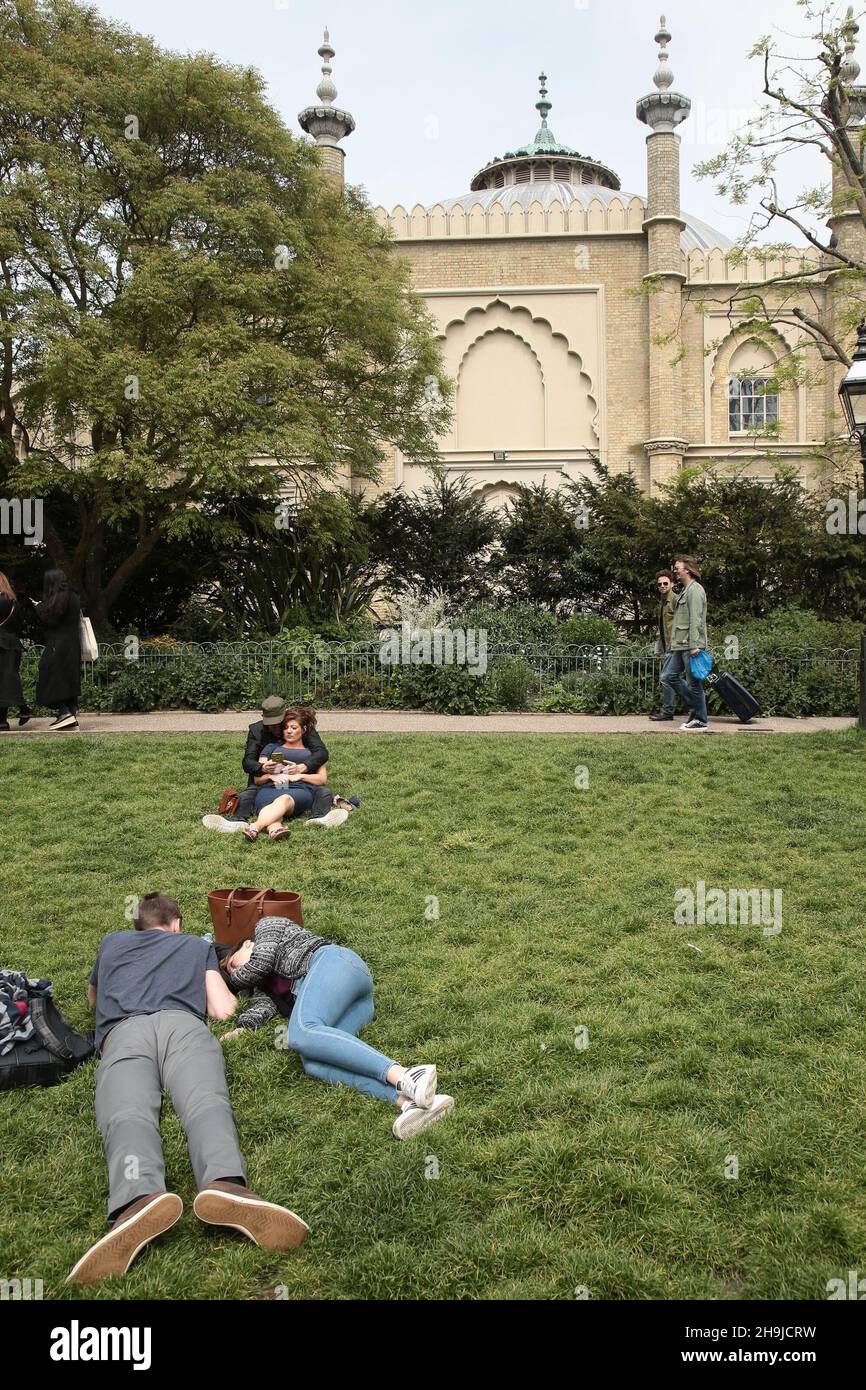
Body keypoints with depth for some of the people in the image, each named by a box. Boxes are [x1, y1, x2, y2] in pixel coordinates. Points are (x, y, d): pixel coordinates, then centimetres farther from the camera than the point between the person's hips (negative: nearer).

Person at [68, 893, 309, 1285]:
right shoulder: (198, 945, 34)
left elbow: (93, 997, 57)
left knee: (126, 1115, -26)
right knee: (205, 1102, -26)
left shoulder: (111, 942, 40)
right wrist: (223, 989, 49)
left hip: (122, 1031, 1)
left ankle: (139, 1199, -61)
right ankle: (224, 1184, -61)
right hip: (182, 1023, 0)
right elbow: (224, 1009, 27)